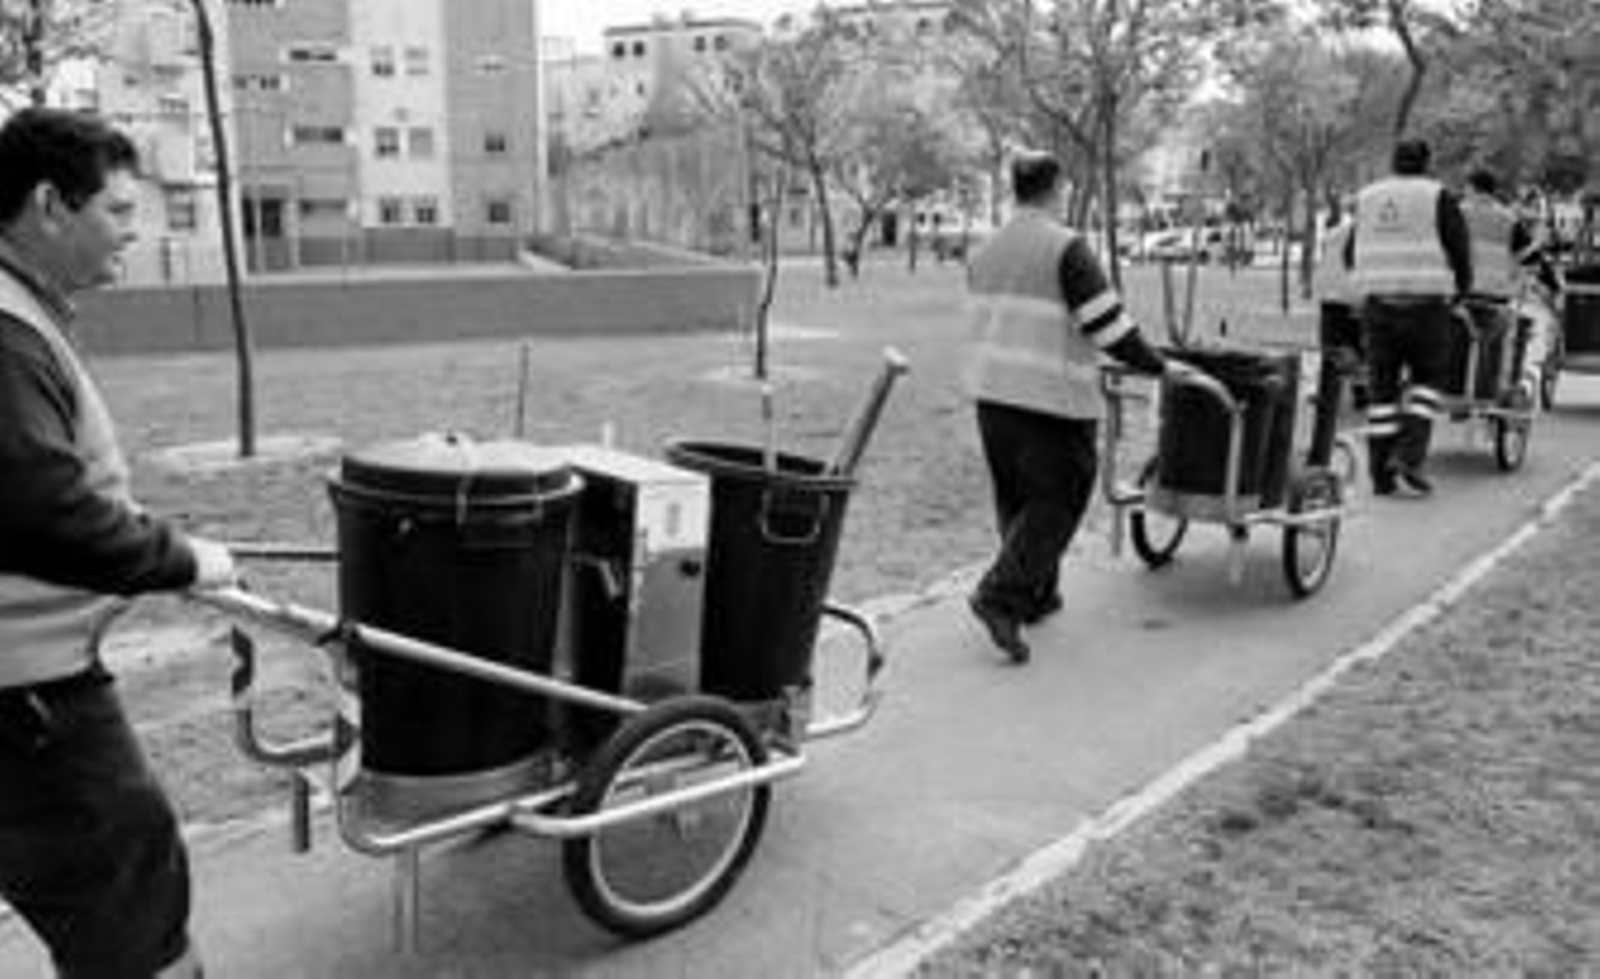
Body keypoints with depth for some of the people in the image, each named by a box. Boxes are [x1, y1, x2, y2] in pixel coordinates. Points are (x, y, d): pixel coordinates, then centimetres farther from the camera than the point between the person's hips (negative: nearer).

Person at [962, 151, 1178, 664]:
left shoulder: (985, 252, 10)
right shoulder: (1067, 248, -12)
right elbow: (1107, 324, -14)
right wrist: (1158, 366, -3)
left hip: (991, 390, 7)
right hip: (1051, 397, -7)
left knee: (1017, 497, 16)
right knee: (1055, 501, 0)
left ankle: (1035, 594, 24)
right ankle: (1001, 596, -10)